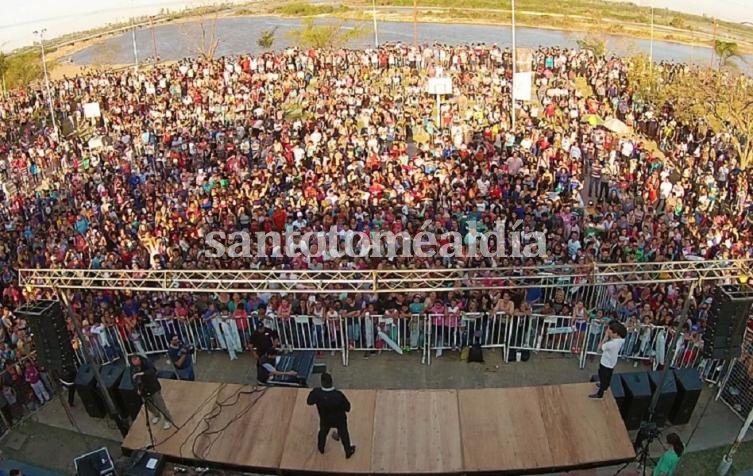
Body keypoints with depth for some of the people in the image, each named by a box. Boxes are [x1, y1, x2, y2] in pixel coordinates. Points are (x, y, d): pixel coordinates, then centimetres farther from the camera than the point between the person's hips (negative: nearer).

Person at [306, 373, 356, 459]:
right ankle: (348, 451, 45)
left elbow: (309, 402, -11)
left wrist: (312, 393, 4)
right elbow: (347, 408, -23)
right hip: (339, 419, -2)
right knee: (343, 434, 25)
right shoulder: (338, 395, -37)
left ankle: (321, 448, 58)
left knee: (323, 432, 33)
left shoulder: (317, 393, -33)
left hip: (325, 420, 2)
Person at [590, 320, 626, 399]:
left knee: (602, 377, 16)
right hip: (611, 362, 7)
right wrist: (608, 337, -16)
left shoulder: (611, 344, -43)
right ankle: (605, 386, 58)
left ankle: (599, 393, 36)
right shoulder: (621, 339, -18)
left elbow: (600, 347, -28)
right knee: (608, 376, 32)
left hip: (606, 363, -7)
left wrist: (605, 337, -29)